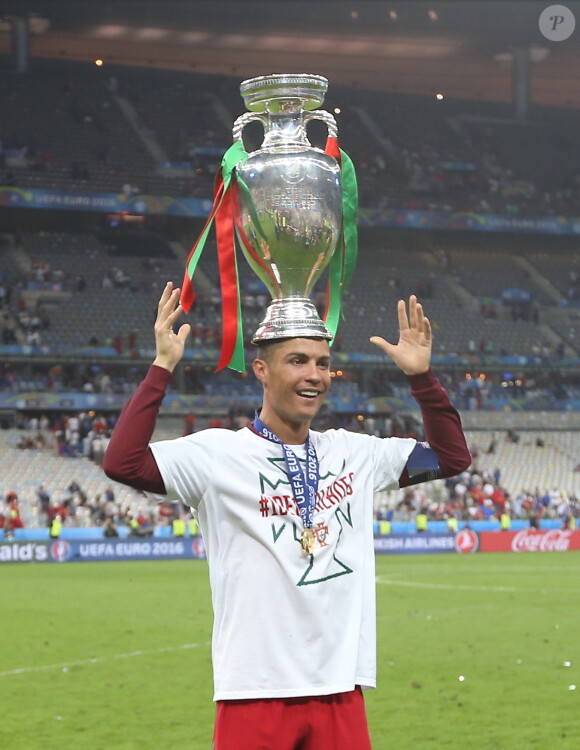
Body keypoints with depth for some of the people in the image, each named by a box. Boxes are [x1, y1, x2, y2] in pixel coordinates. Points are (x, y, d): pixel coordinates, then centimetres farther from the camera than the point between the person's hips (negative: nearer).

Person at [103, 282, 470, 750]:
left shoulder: (351, 453, 12)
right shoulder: (219, 455, -5)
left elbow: (452, 457, 19)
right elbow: (122, 464, -18)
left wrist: (421, 376, 8)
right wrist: (162, 368, -20)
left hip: (341, 690, 5)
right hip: (255, 693, -4)